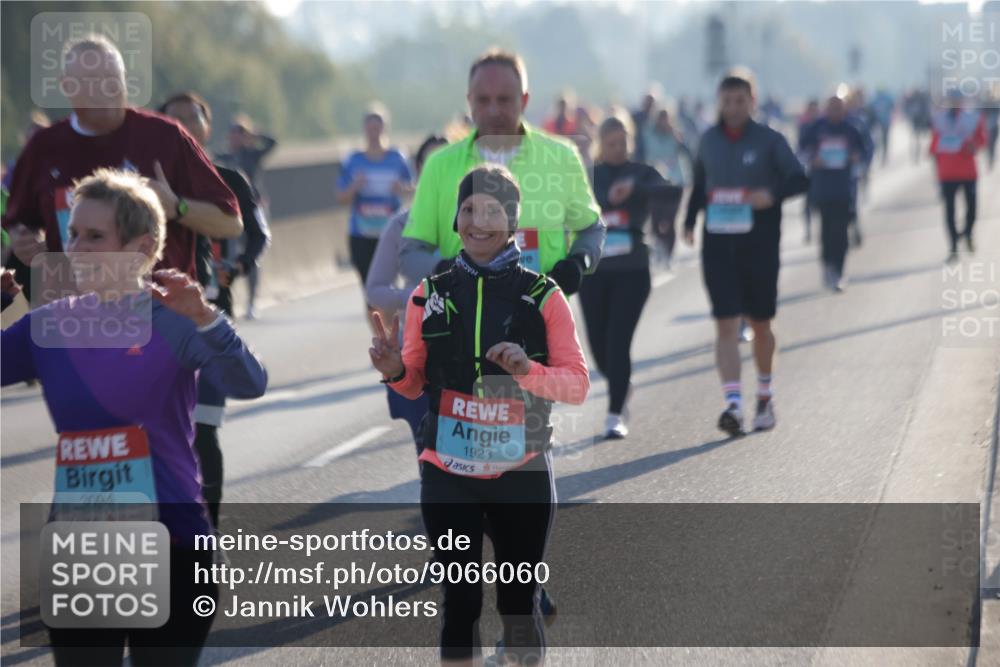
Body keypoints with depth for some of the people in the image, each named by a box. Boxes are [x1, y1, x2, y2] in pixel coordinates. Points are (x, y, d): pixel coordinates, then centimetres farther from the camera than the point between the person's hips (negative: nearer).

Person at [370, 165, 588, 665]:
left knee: (519, 605, 8)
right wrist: (394, 371, -12)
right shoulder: (430, 293, 3)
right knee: (460, 601, 0)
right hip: (448, 474, 1)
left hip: (522, 474, -1)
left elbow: (578, 385, -3)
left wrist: (528, 370, -22)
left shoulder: (543, 296, -2)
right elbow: (415, 384, 10)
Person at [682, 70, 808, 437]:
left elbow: (799, 180, -7)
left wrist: (773, 194, -25)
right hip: (718, 244, 2)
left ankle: (765, 397, 31)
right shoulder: (709, 140, 7)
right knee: (726, 324, -9)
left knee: (760, 324, 11)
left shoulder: (769, 140, -3)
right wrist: (690, 221, 9)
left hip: (760, 244, -1)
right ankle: (733, 403, -17)